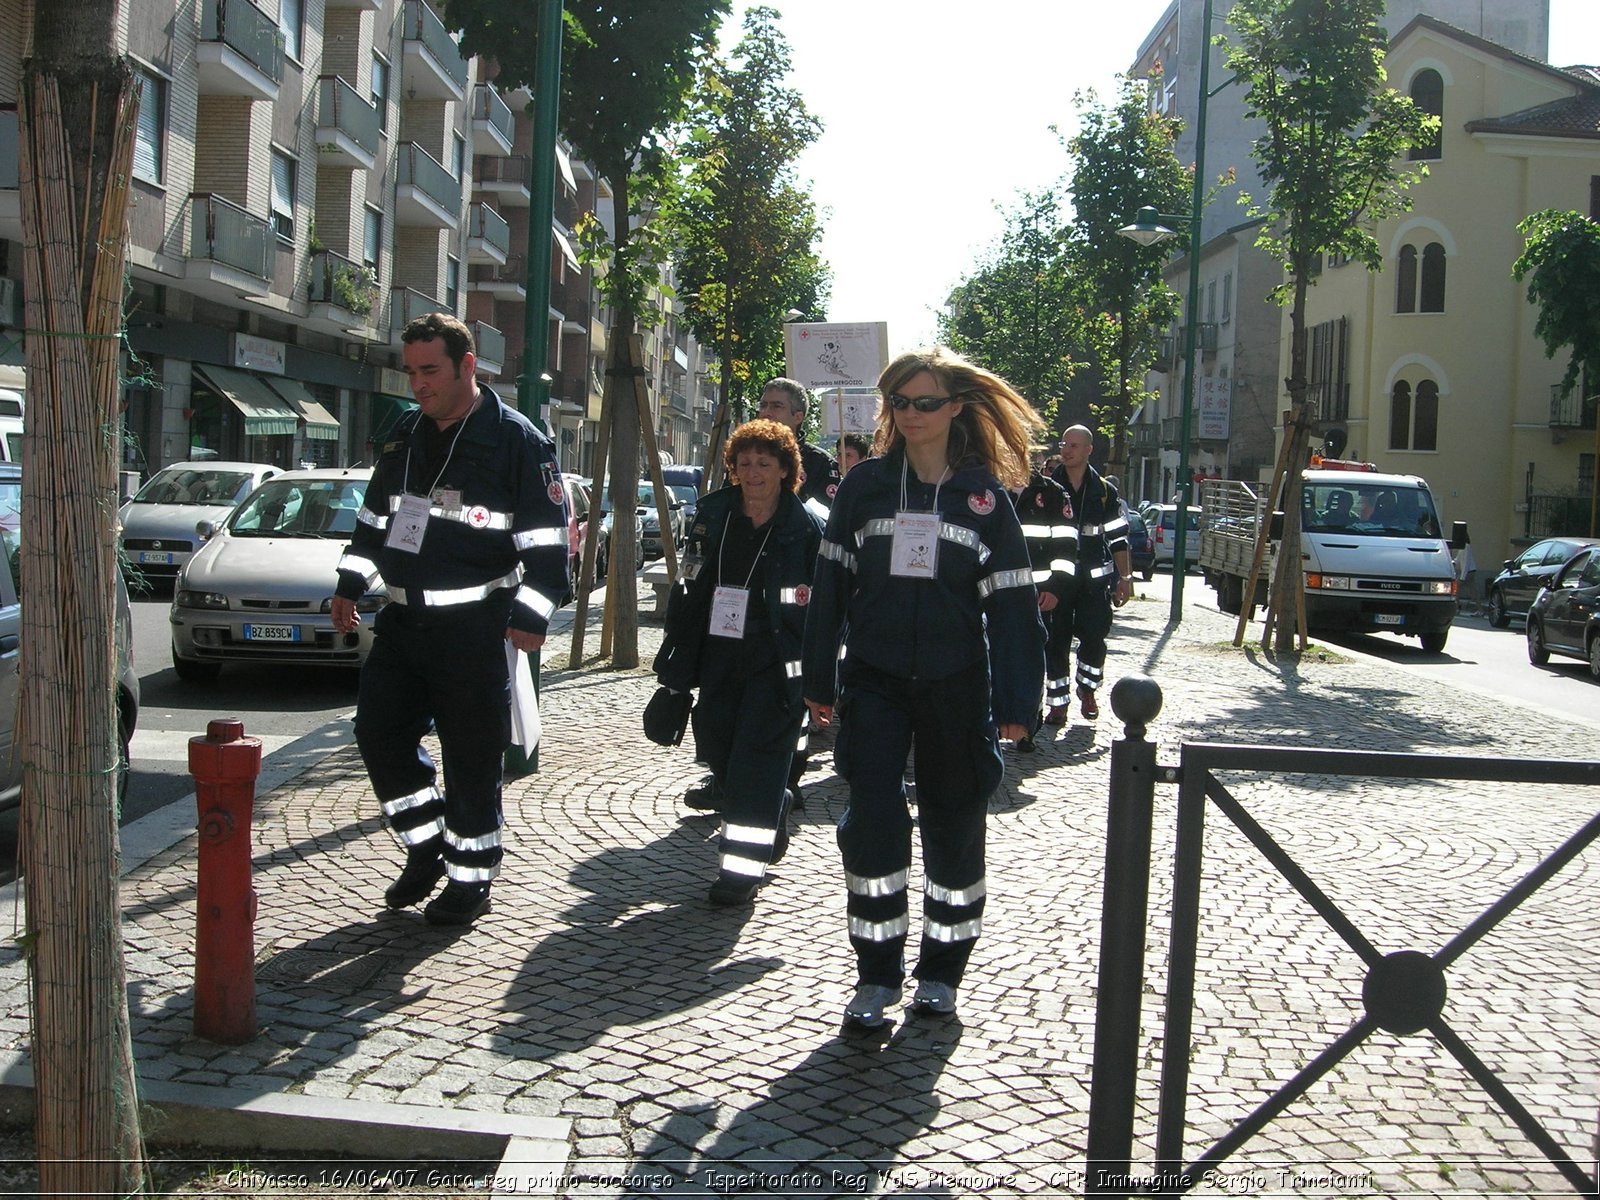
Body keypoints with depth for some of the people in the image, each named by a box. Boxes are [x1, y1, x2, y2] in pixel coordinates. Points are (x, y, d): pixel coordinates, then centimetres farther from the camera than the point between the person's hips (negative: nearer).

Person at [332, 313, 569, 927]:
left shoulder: (515, 440, -8)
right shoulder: (404, 436, 13)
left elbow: (546, 540, -10)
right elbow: (374, 518, 24)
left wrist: (531, 616, -15)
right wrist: (350, 585, 19)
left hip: (475, 629, -7)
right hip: (402, 621, 7)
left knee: (471, 756, 0)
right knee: (379, 732, 6)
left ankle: (470, 876, 15)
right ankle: (426, 847, 24)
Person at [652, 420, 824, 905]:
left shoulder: (807, 528, -6)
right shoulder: (713, 515, 6)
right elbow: (689, 589, 10)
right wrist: (676, 658, 8)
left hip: (777, 661, -5)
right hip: (719, 655, 5)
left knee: (757, 752, -7)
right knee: (717, 743, 11)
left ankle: (744, 865, -1)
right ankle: (774, 813, 37)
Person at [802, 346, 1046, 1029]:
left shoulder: (985, 493, 1)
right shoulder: (865, 485, 3)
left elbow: (1010, 601, -1)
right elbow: (831, 585, 5)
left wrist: (1016, 700, -5)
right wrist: (820, 682, 3)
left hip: (955, 685, 0)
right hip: (874, 683, 0)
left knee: (953, 824, 8)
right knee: (871, 821, -5)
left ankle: (941, 972, 24)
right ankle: (876, 973, 9)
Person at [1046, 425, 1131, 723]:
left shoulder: (1104, 491, 6)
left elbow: (1118, 538, 8)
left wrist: (1125, 577, 3)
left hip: (1094, 578, 0)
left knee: (1094, 637, -1)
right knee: (1056, 640, -1)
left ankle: (1087, 689, 23)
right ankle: (1057, 702, 8)